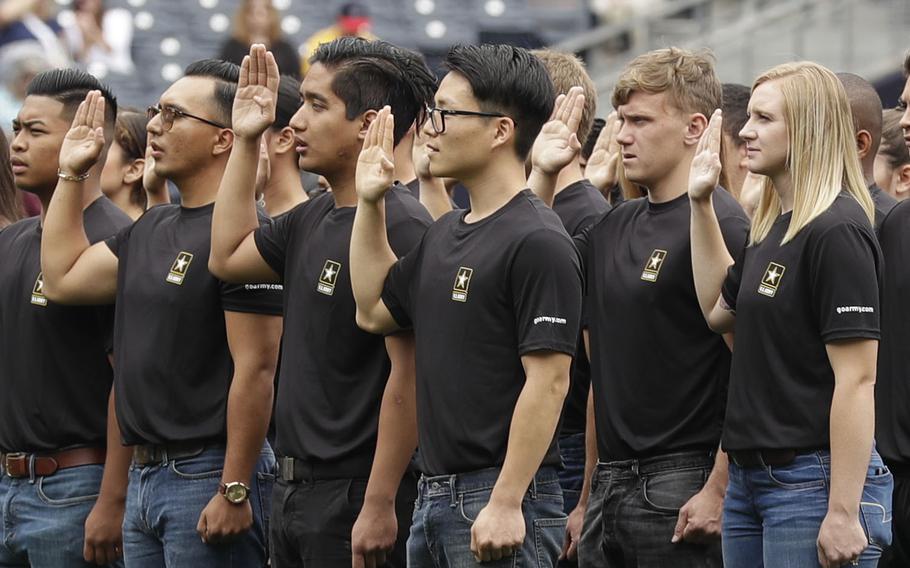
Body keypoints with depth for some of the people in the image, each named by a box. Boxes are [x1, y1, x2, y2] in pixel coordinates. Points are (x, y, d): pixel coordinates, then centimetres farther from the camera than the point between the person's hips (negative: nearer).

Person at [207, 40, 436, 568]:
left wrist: (379, 505, -23)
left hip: (354, 495, -9)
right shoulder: (313, 219, 11)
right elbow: (228, 256, 29)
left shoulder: (401, 227, -16)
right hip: (295, 486, 9)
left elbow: (408, 377, -20)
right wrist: (246, 141, 21)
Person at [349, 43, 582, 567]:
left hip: (502, 505, -9)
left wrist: (506, 503, -22)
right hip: (436, 497, 9)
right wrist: (370, 204, 20)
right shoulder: (446, 234, 14)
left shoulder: (537, 242, -14)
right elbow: (374, 311, 28)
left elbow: (548, 381, -18)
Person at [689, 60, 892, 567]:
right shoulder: (774, 228, 13)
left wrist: (844, 513, -23)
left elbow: (857, 379, -20)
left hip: (814, 483, -10)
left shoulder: (839, 232, -15)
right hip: (752, 477, 10)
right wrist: (701, 203, 20)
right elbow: (718, 309, 29)